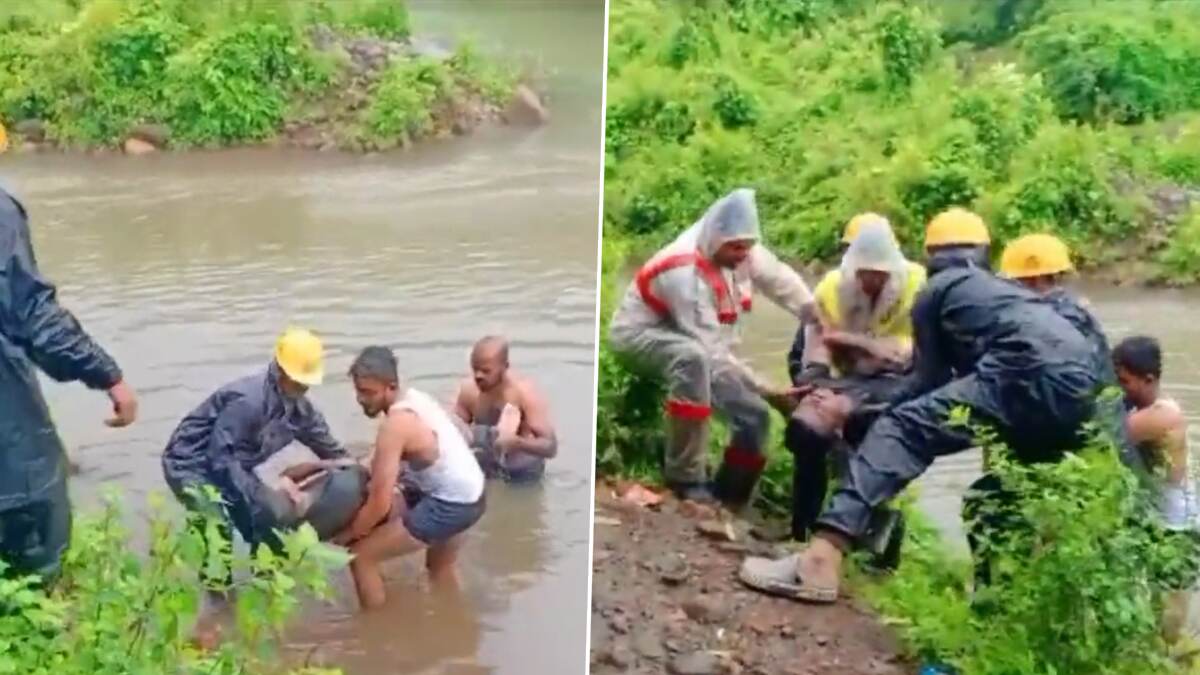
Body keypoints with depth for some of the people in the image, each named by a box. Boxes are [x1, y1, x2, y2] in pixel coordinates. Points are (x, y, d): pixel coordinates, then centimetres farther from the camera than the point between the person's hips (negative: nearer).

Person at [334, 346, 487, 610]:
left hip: (449, 506, -10)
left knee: (360, 555, -3)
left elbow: (380, 503, -23)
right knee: (440, 566, 34)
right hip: (469, 496, 10)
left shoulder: (396, 424, -25)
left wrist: (345, 535, -8)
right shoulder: (414, 398, 2)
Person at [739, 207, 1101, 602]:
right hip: (1080, 387, 7)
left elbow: (932, 379, 19)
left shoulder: (938, 290, 20)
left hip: (1034, 376, -7)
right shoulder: (1003, 288, 39)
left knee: (904, 427, -11)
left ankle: (822, 558, -26)